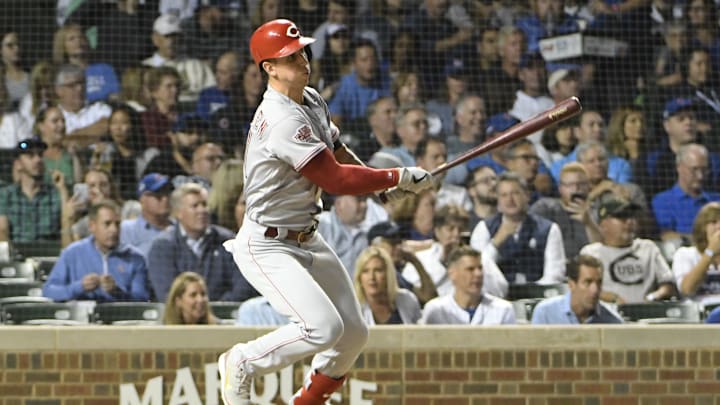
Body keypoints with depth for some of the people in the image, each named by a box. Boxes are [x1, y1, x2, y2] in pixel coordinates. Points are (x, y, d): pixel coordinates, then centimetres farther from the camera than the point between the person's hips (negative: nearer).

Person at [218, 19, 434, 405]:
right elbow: (335, 178, -26)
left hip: (307, 239, 10)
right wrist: (399, 177, -18)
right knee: (323, 327, -22)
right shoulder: (283, 121, -26)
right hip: (267, 246, -10)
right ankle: (241, 363, 0)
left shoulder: (312, 101, 5)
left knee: (354, 332, 9)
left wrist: (385, 185, 2)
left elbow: (338, 154, 18)